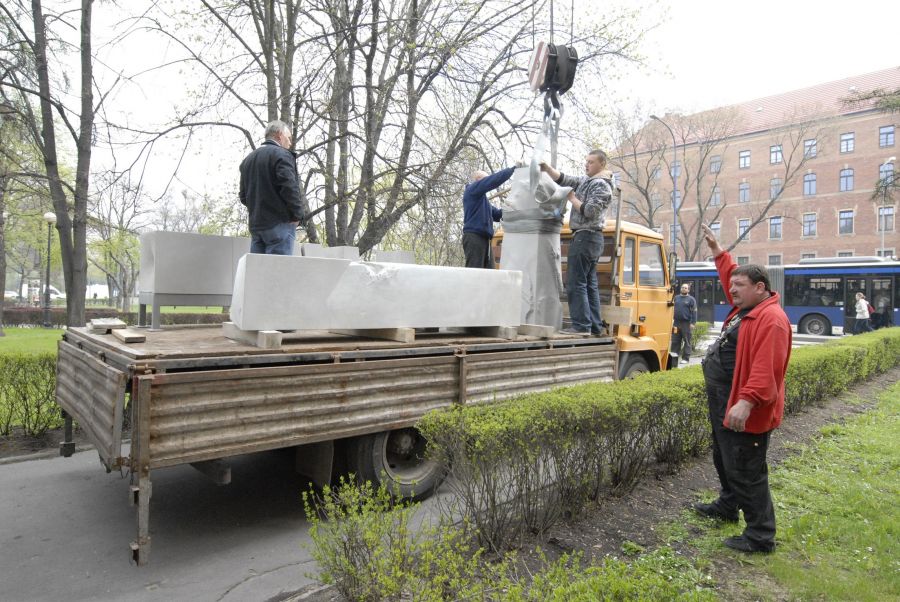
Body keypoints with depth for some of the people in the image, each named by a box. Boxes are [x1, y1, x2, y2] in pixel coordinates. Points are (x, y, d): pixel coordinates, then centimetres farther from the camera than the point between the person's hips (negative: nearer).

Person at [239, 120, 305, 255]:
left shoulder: (248, 159, 20)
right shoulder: (281, 154, -5)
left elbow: (243, 195, 19)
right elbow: (289, 187, -17)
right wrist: (297, 214, -8)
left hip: (255, 224, 7)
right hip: (279, 223, -7)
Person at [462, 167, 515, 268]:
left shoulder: (481, 198, 29)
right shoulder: (473, 189, 2)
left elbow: (497, 214, 21)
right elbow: (494, 179, -11)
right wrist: (512, 169, -3)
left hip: (484, 238, 9)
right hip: (474, 237, -9)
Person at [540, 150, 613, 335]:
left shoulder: (601, 185, -8)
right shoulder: (584, 181, 19)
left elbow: (589, 211, -18)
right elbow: (563, 179, 14)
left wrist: (572, 198, -7)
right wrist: (547, 168, -1)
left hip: (586, 237, -10)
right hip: (590, 238, 10)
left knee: (576, 283, -11)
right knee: (590, 284, 8)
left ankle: (581, 325, -11)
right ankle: (595, 326, 11)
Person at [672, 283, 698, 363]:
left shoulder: (691, 299, 0)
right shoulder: (676, 298, 15)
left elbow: (694, 312, -5)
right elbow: (673, 309, 19)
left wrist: (692, 323, -13)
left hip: (686, 324, -4)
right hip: (676, 323, 4)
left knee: (687, 342, 0)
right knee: (675, 341, 6)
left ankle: (685, 358, 6)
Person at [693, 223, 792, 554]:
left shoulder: (771, 319, -22)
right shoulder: (745, 307, 9)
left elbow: (766, 369, -31)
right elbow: (732, 275, 27)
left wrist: (746, 402, -37)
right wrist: (718, 251, 25)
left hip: (742, 409, -11)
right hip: (724, 403, 11)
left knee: (746, 471, -3)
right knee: (724, 460, 25)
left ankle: (760, 536, 10)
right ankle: (727, 507, 43)